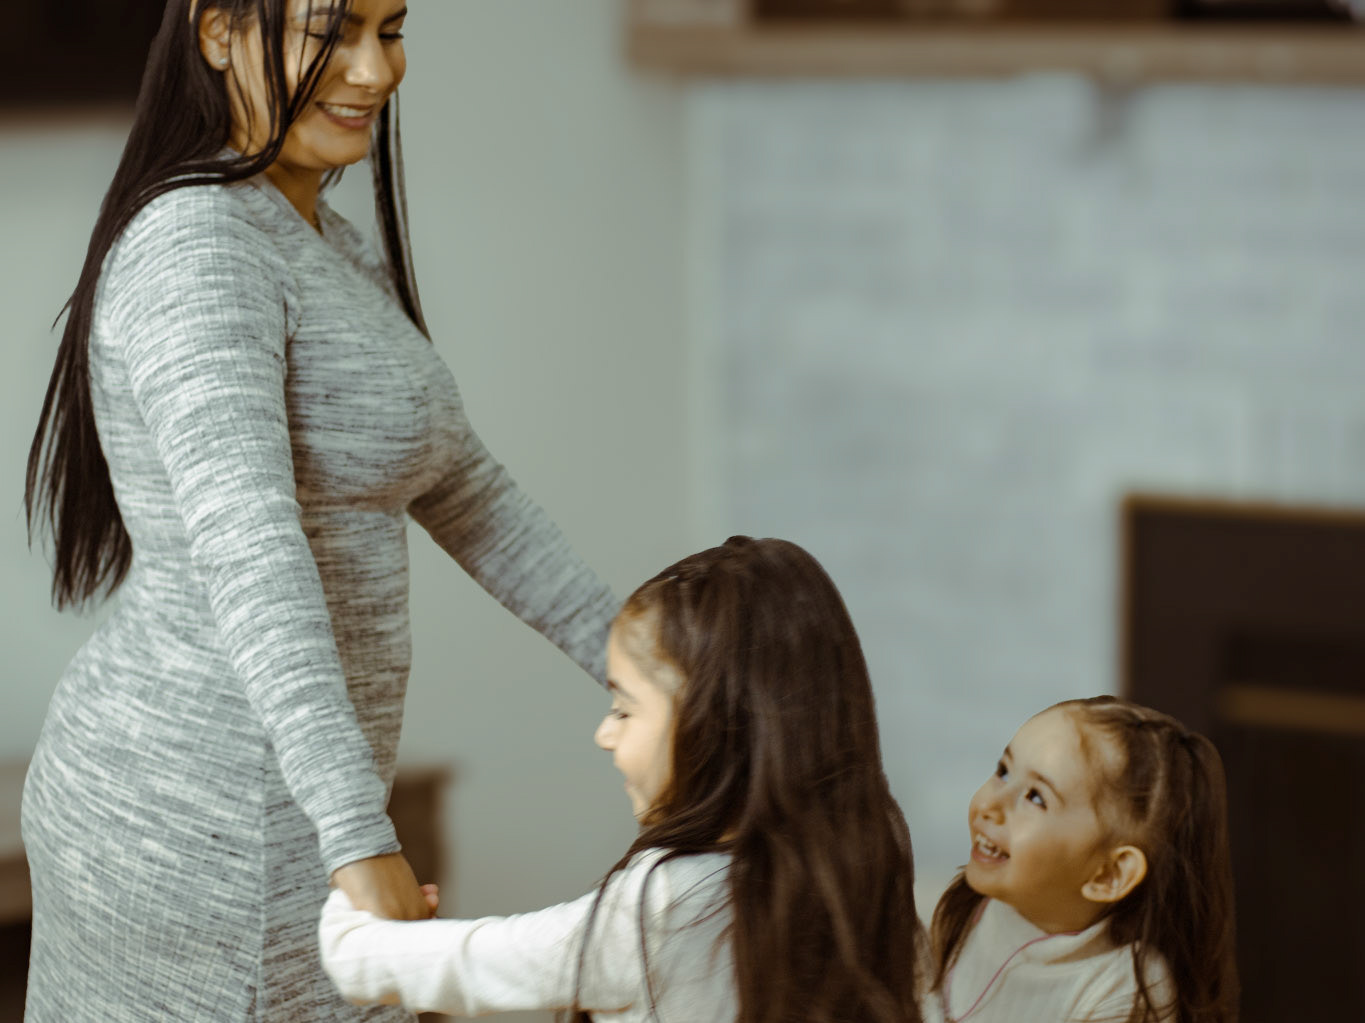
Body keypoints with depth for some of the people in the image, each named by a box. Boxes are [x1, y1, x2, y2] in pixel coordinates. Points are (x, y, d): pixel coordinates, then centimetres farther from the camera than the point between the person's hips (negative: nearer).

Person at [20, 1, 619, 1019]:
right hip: (212, 831, -10)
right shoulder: (197, 251, -20)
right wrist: (362, 839, -41)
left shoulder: (328, 249, 12)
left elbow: (453, 482, 22)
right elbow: (246, 548, -33)